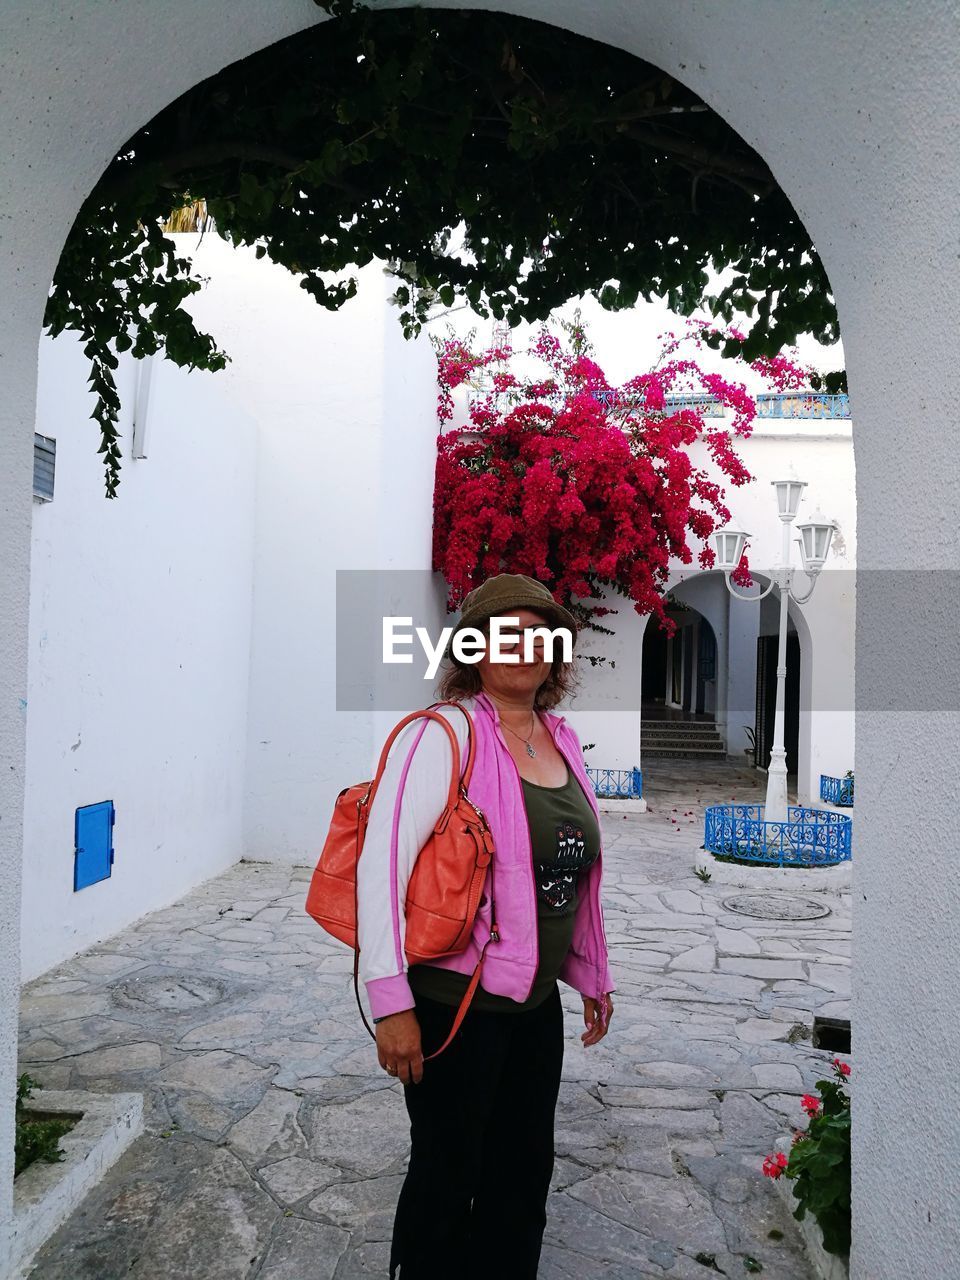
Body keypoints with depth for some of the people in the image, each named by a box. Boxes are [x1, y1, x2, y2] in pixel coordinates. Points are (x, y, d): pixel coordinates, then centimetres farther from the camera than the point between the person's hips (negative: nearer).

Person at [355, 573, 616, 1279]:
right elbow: (381, 865, -22)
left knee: (525, 1172, 21)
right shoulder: (446, 733, -18)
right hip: (456, 1002, -7)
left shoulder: (563, 740, 6)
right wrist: (391, 1004, -23)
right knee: (448, 1175, 13)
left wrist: (594, 975, 18)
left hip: (538, 1001, 7)